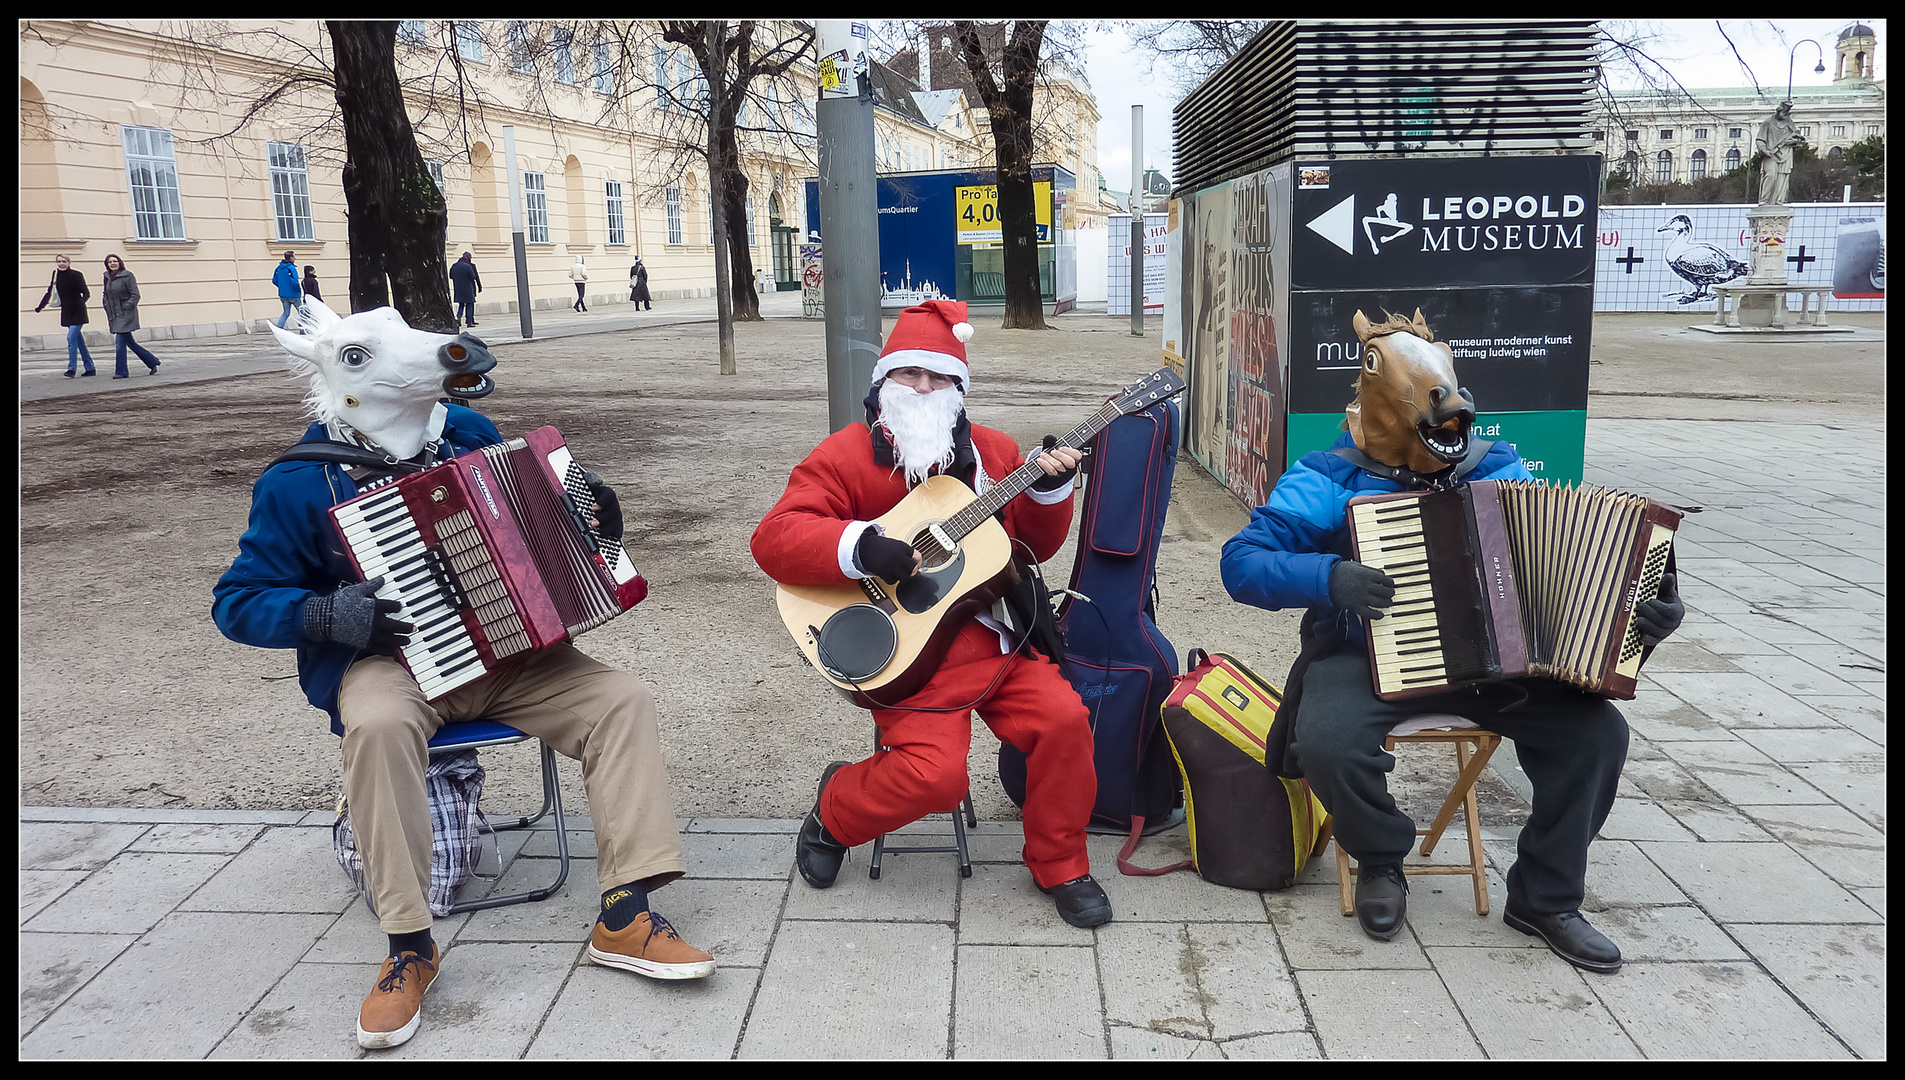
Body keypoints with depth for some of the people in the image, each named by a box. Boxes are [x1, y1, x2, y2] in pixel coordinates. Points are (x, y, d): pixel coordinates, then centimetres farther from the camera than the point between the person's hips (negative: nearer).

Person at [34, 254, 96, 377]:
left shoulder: (77, 275, -9)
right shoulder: (55, 275, 6)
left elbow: (86, 293, -10)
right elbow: (49, 292, 13)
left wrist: (81, 301, -31)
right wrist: (40, 306, 6)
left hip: (77, 312, -6)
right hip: (66, 312, 6)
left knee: (71, 338, -14)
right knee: (79, 340, 8)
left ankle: (72, 368, -10)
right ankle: (90, 368, 13)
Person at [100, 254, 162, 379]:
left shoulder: (127, 275, -8)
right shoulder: (107, 277, 12)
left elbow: (135, 295, -10)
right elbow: (105, 294, 25)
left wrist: (126, 307, -15)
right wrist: (106, 306, 11)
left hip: (126, 315, -7)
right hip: (114, 316, 7)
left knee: (120, 343, -10)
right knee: (129, 342, 10)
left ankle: (120, 372, -4)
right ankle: (152, 362, 23)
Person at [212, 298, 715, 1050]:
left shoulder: (465, 434, 3)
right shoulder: (298, 484, -7)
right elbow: (238, 602, -2)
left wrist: (587, 512, -3)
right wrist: (328, 615, -21)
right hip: (387, 661, -3)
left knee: (622, 700, -18)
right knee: (378, 725, -38)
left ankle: (625, 915, -16)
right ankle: (409, 946, -22)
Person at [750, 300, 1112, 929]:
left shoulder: (991, 452, 13)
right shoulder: (846, 457, -3)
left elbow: (1036, 546, 17)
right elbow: (773, 538, -14)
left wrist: (1051, 490, -3)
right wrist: (860, 548, -28)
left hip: (996, 642, 5)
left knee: (1065, 718, -16)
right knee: (935, 771, -23)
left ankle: (1059, 866, 9)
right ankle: (836, 810, 13)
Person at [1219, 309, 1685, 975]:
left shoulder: (1493, 468, 6)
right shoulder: (1330, 481, -7)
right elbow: (1242, 563, -14)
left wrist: (1645, 604, -6)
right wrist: (1331, 577, -29)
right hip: (1366, 656, -3)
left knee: (1597, 731, -16)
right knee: (1327, 741, -33)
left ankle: (1544, 897, 5)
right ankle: (1382, 861, 1)